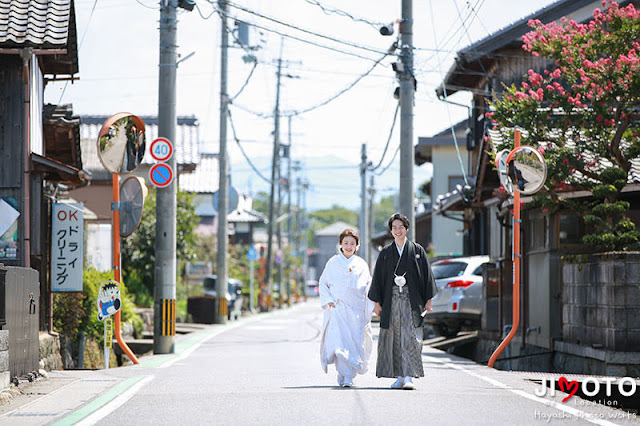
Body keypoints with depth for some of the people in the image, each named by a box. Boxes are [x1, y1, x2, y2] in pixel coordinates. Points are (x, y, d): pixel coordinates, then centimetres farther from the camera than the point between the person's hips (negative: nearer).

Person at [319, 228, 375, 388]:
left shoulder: (361, 264, 10)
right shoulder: (333, 263, 8)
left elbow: (368, 288, 13)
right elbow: (323, 283, 11)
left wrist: (369, 310, 5)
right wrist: (327, 301, -4)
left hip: (356, 309, 1)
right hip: (337, 307, -1)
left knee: (355, 341, -5)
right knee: (339, 341, -14)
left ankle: (349, 376, 4)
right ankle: (343, 374, -8)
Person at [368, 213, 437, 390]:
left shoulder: (417, 250, 5)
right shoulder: (385, 253, 10)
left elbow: (426, 276, 5)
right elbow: (378, 278, 11)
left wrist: (428, 301, 0)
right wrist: (377, 303, 4)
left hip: (411, 301, -2)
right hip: (391, 300, 2)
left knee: (410, 338, -11)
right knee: (394, 338, 3)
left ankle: (409, 377, -15)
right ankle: (400, 377, 10)